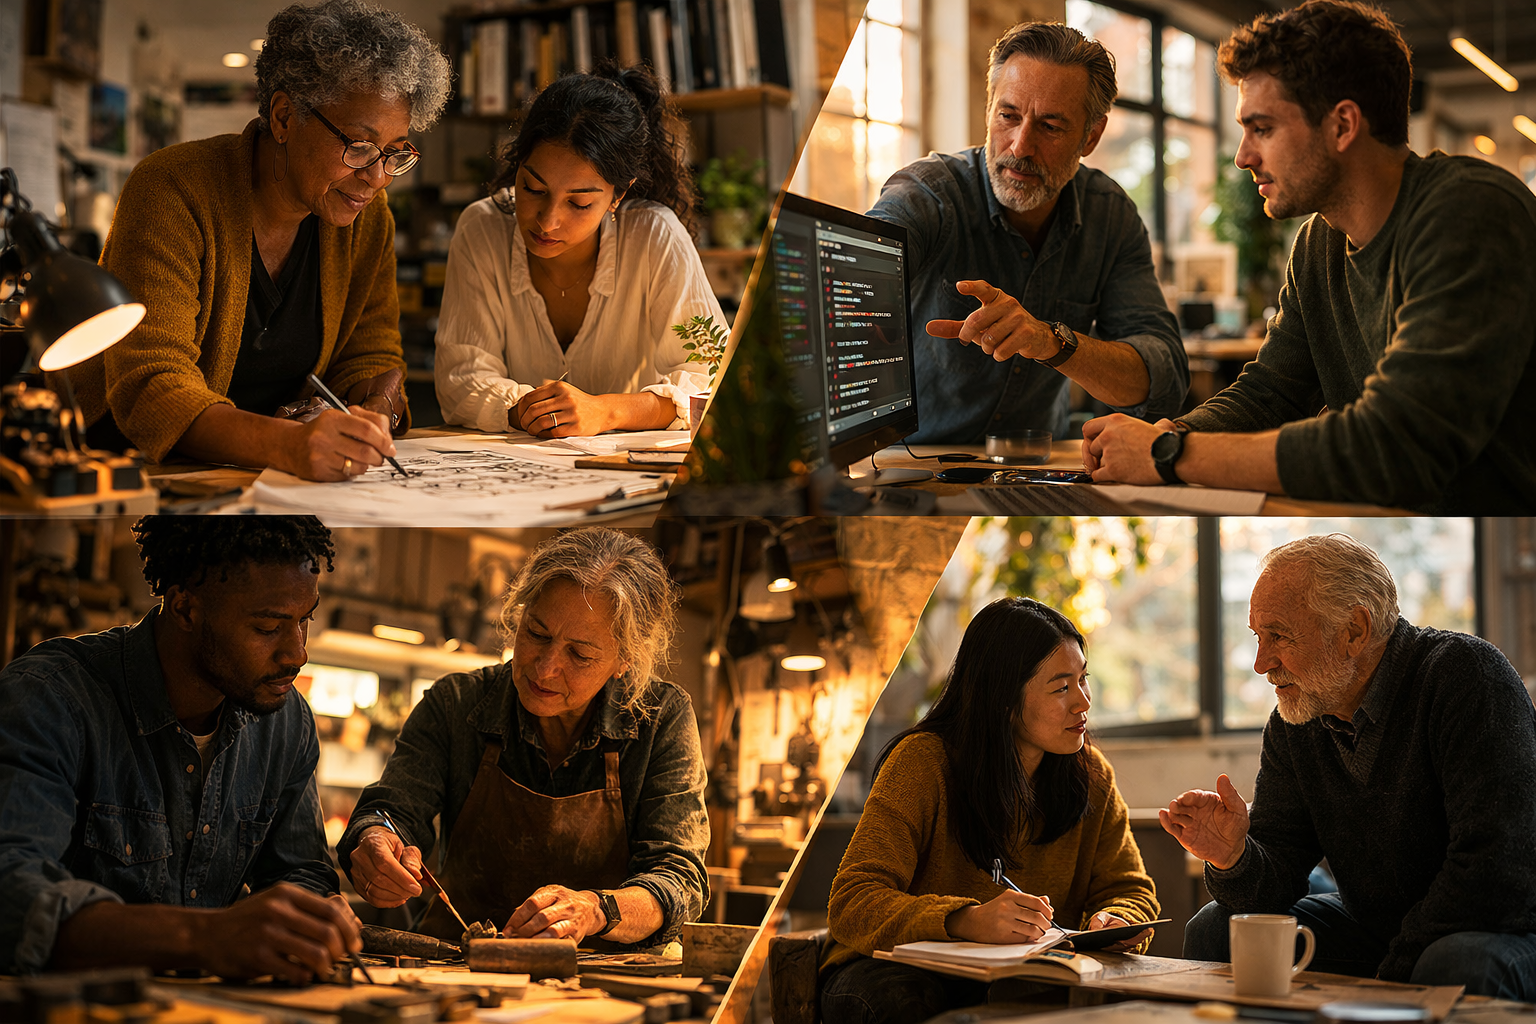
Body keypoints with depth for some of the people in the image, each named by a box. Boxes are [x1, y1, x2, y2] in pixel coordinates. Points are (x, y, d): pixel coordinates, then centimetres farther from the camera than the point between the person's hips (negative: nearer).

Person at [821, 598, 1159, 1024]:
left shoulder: (1091, 776, 3)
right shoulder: (923, 762, -14)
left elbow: (1130, 890, 10)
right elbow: (852, 905, -21)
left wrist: (1116, 922, -17)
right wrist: (967, 921, -39)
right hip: (903, 970, -3)